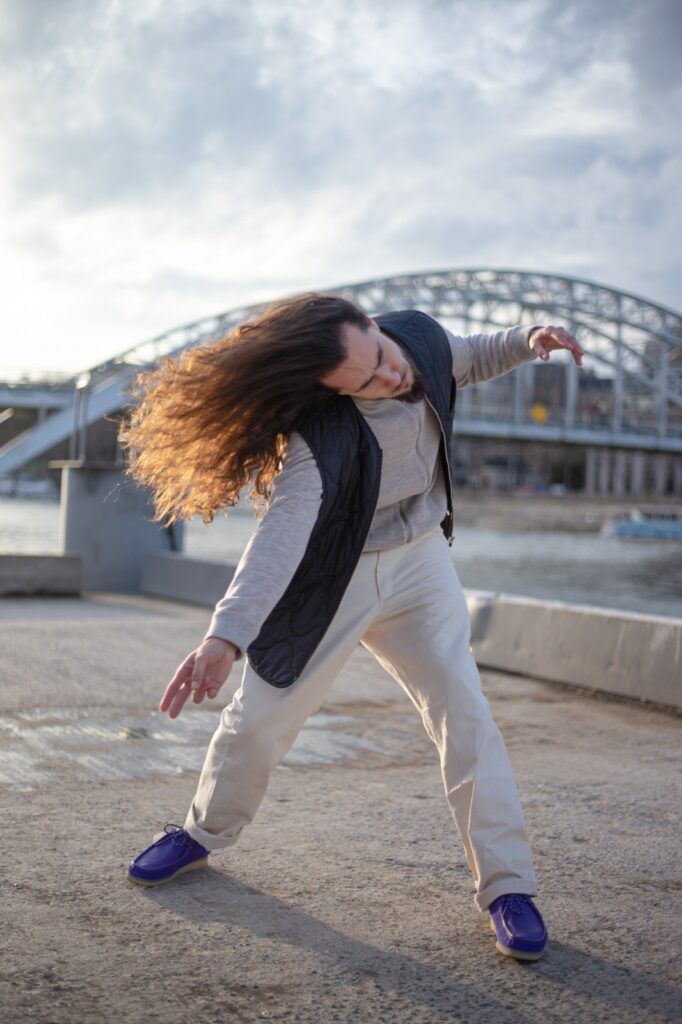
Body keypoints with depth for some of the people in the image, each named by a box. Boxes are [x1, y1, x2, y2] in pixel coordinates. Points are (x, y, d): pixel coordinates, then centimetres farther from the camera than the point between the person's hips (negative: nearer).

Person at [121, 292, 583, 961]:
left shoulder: (420, 336, -15)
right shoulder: (320, 435, -32)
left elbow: (470, 361, 10)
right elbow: (282, 528, -44)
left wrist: (525, 341, -9)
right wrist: (226, 635, -56)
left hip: (417, 562, 4)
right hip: (335, 578, -3)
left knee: (463, 714, -9)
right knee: (263, 715, 6)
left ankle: (506, 888, 1)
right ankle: (203, 834, 34)